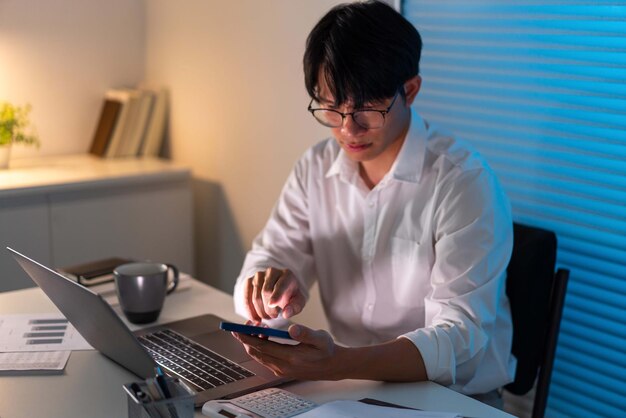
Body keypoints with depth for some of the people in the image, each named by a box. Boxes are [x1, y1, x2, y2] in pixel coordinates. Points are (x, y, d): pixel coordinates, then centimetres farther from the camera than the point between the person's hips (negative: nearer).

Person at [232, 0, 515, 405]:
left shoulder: (465, 182, -17)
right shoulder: (315, 169, 0)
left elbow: (459, 337, -22)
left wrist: (340, 363, -38)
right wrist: (267, 286, -21)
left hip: (456, 397, -4)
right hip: (357, 385, 4)